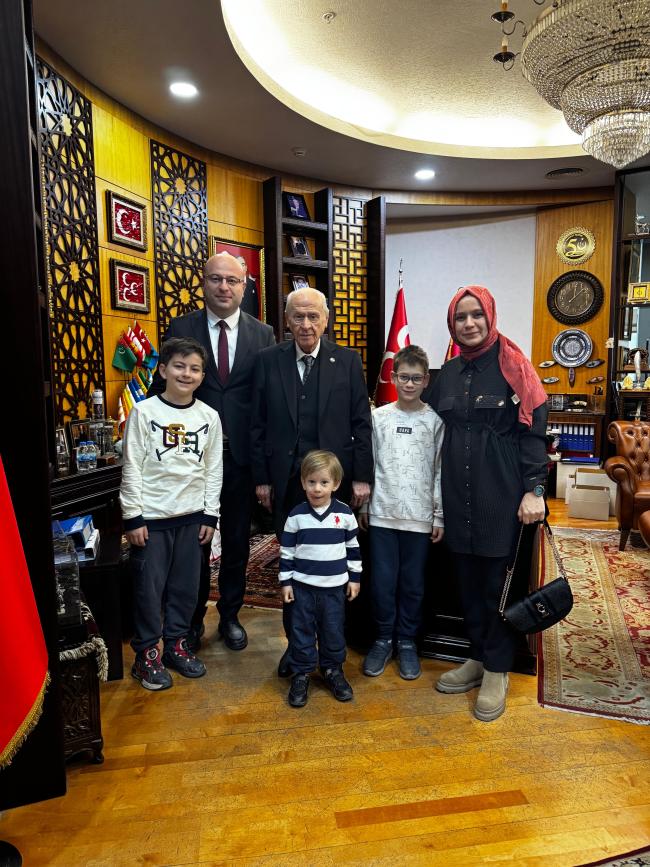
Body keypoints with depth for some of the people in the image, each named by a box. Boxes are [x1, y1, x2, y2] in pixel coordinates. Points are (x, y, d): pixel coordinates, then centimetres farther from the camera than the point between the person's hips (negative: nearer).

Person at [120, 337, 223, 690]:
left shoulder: (209, 416, 2)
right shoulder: (144, 412, -7)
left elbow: (213, 470, 6)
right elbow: (132, 468, -6)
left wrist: (210, 515, 5)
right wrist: (133, 517, -8)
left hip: (192, 516, 3)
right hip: (151, 516, -3)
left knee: (186, 586, 11)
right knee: (149, 587, 4)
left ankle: (176, 645, 30)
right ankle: (146, 654, 22)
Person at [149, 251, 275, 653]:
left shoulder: (263, 334, 2)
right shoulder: (181, 328, -1)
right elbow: (163, 388, 1)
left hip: (241, 454, 1)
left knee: (237, 541, 14)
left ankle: (230, 615, 34)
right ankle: (194, 618, 33)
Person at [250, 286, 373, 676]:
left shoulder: (348, 360, 1)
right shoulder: (268, 360, 3)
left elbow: (361, 423, 0)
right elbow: (258, 425, 3)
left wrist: (362, 477, -3)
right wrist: (261, 478, 1)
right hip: (286, 481, 1)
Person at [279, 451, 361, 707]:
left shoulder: (344, 513, -4)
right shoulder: (297, 515, -6)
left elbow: (353, 548, 5)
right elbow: (286, 550, 1)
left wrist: (354, 578, 6)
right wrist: (285, 582, 0)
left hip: (334, 585, 1)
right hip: (302, 585, 0)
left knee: (333, 630, 11)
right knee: (302, 630, 7)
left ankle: (333, 670, 30)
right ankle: (301, 674, 22)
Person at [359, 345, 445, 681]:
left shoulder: (435, 421, 0)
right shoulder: (378, 417, 3)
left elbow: (440, 471, 1)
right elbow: (368, 464, 7)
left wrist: (439, 516, 0)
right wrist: (363, 506, 7)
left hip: (419, 516, -1)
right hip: (382, 513, 1)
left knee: (413, 584, 9)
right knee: (382, 582, 5)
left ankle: (407, 641, 26)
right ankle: (383, 638, 24)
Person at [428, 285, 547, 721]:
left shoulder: (512, 365, -5)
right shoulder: (448, 374, 10)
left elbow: (534, 430, -8)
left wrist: (534, 489, -15)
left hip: (502, 493, -5)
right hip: (460, 493, 5)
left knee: (498, 582, 4)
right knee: (469, 580, 11)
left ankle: (497, 671, 20)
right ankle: (478, 657, 29)